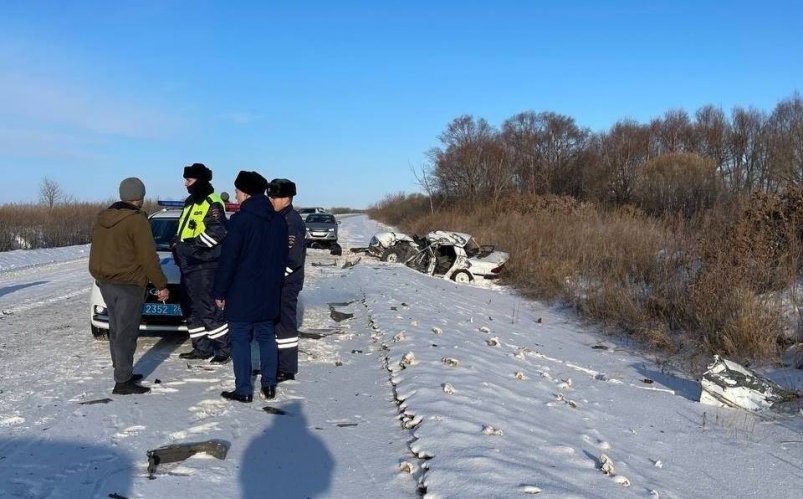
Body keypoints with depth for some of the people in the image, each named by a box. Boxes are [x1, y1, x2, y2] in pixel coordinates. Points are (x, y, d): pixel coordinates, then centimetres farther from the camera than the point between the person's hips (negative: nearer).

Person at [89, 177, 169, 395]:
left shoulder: (102, 218, 10)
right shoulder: (136, 220, -15)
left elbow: (97, 252, 16)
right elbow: (148, 257, -16)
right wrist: (161, 285, -9)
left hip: (104, 282, 8)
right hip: (128, 284, -8)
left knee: (116, 330, 17)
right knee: (126, 333, -4)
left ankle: (123, 373, 27)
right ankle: (123, 382, -1)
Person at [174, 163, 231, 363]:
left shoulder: (213, 203, -11)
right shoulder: (190, 203, 19)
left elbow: (217, 232, -22)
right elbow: (182, 231, 27)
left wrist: (191, 245, -20)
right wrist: (177, 244, 8)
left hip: (205, 265, -10)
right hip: (188, 264, 10)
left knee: (209, 308, -10)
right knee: (192, 308, 13)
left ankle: (224, 348, -3)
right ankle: (201, 347, 22)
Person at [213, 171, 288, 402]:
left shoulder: (240, 220, -14)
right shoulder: (279, 221, 7)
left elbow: (228, 259, -14)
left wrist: (219, 291, -7)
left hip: (241, 294, -6)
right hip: (269, 294, 6)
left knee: (240, 339, 2)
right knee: (267, 337, 14)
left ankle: (243, 390, 5)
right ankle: (269, 384, 17)